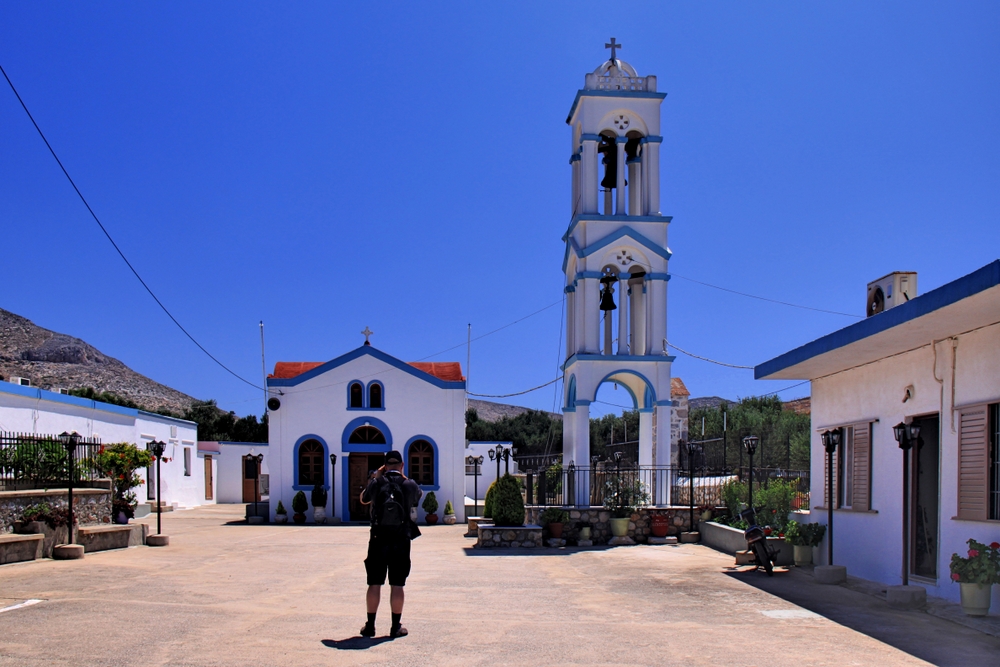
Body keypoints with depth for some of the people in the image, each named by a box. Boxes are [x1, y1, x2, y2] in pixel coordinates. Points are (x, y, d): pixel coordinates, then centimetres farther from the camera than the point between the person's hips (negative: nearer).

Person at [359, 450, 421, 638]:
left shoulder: (376, 483, -3)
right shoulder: (410, 485, -4)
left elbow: (364, 499, 17)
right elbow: (419, 497, 20)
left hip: (378, 540, 0)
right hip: (401, 541, 0)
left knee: (374, 584, 7)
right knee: (397, 585, 5)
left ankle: (370, 626, 12)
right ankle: (396, 627, 9)